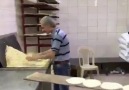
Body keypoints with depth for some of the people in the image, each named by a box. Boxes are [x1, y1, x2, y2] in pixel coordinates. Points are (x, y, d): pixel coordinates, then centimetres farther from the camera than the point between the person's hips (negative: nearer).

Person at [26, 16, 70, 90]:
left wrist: (37, 57, -13)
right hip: (59, 65, 9)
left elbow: (52, 54, -24)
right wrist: (40, 54, 11)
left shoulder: (58, 35, -22)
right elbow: (52, 50, 16)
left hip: (62, 65, -9)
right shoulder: (56, 33, 8)